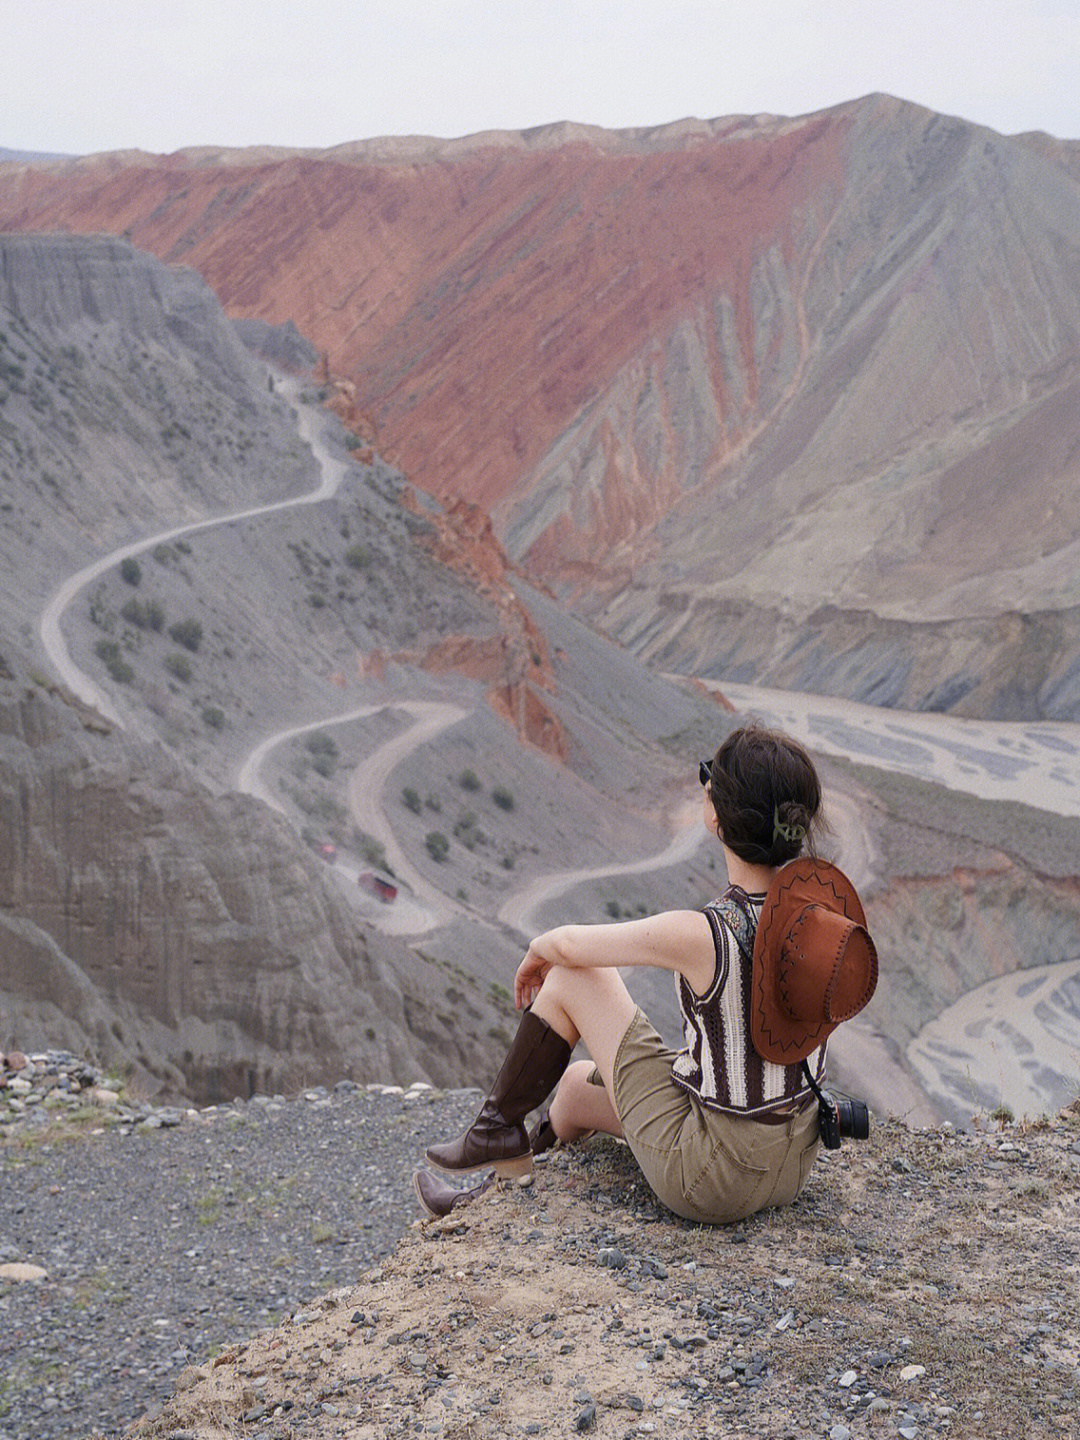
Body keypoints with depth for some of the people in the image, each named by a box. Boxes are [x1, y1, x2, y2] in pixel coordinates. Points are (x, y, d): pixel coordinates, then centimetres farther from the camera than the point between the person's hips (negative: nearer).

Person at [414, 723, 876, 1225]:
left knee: (571, 977, 6)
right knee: (578, 1082, 28)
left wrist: (538, 951, 14)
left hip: (712, 1178, -6)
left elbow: (570, 944, -9)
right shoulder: (826, 896, -11)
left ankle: (499, 1129, 25)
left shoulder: (700, 936, -29)